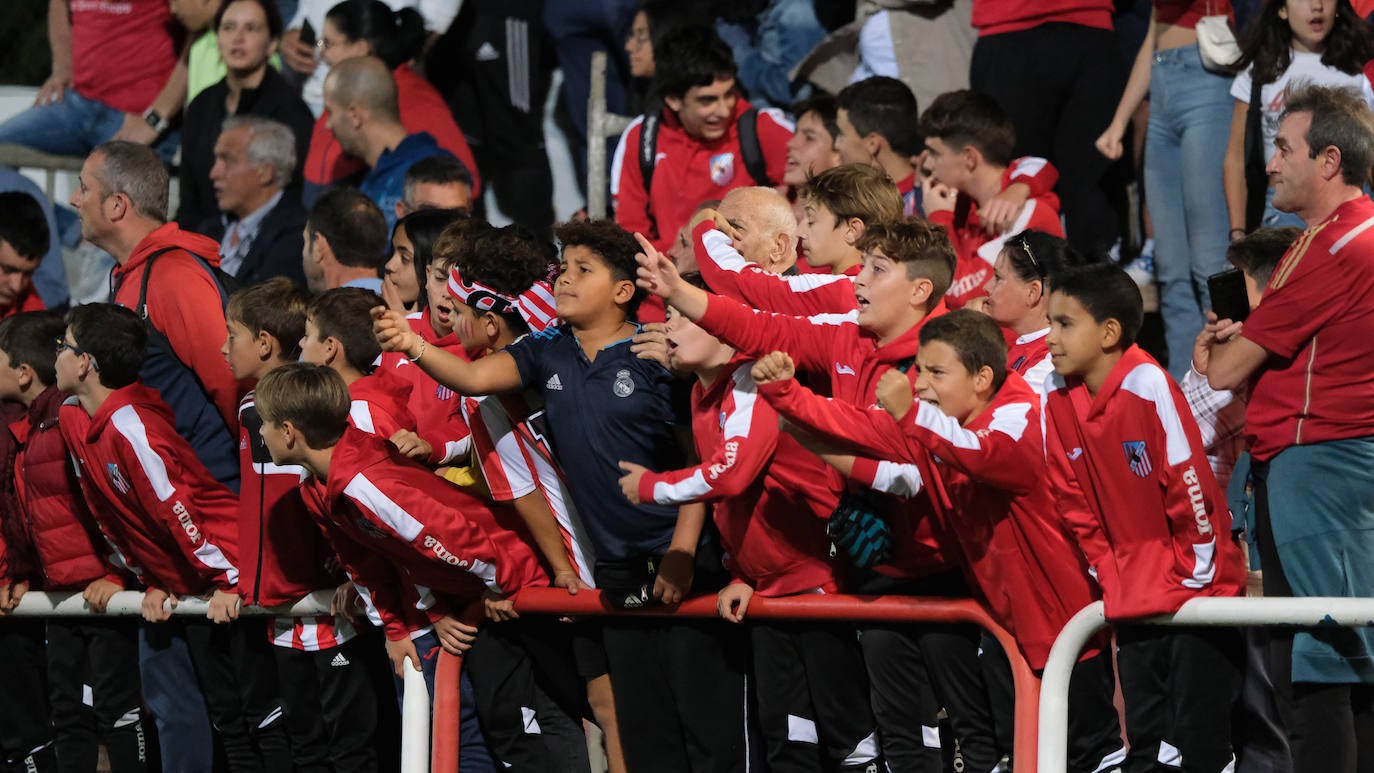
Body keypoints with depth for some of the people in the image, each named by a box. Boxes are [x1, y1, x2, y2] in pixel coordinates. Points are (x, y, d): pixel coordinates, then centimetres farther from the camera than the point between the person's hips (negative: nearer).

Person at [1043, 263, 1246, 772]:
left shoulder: (1148, 386, -20)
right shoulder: (1057, 397, 1)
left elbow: (1189, 481, -17)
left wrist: (1200, 572, -12)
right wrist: (1109, 573, 8)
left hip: (1196, 584, -6)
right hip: (1132, 594, 7)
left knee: (1200, 730, -5)